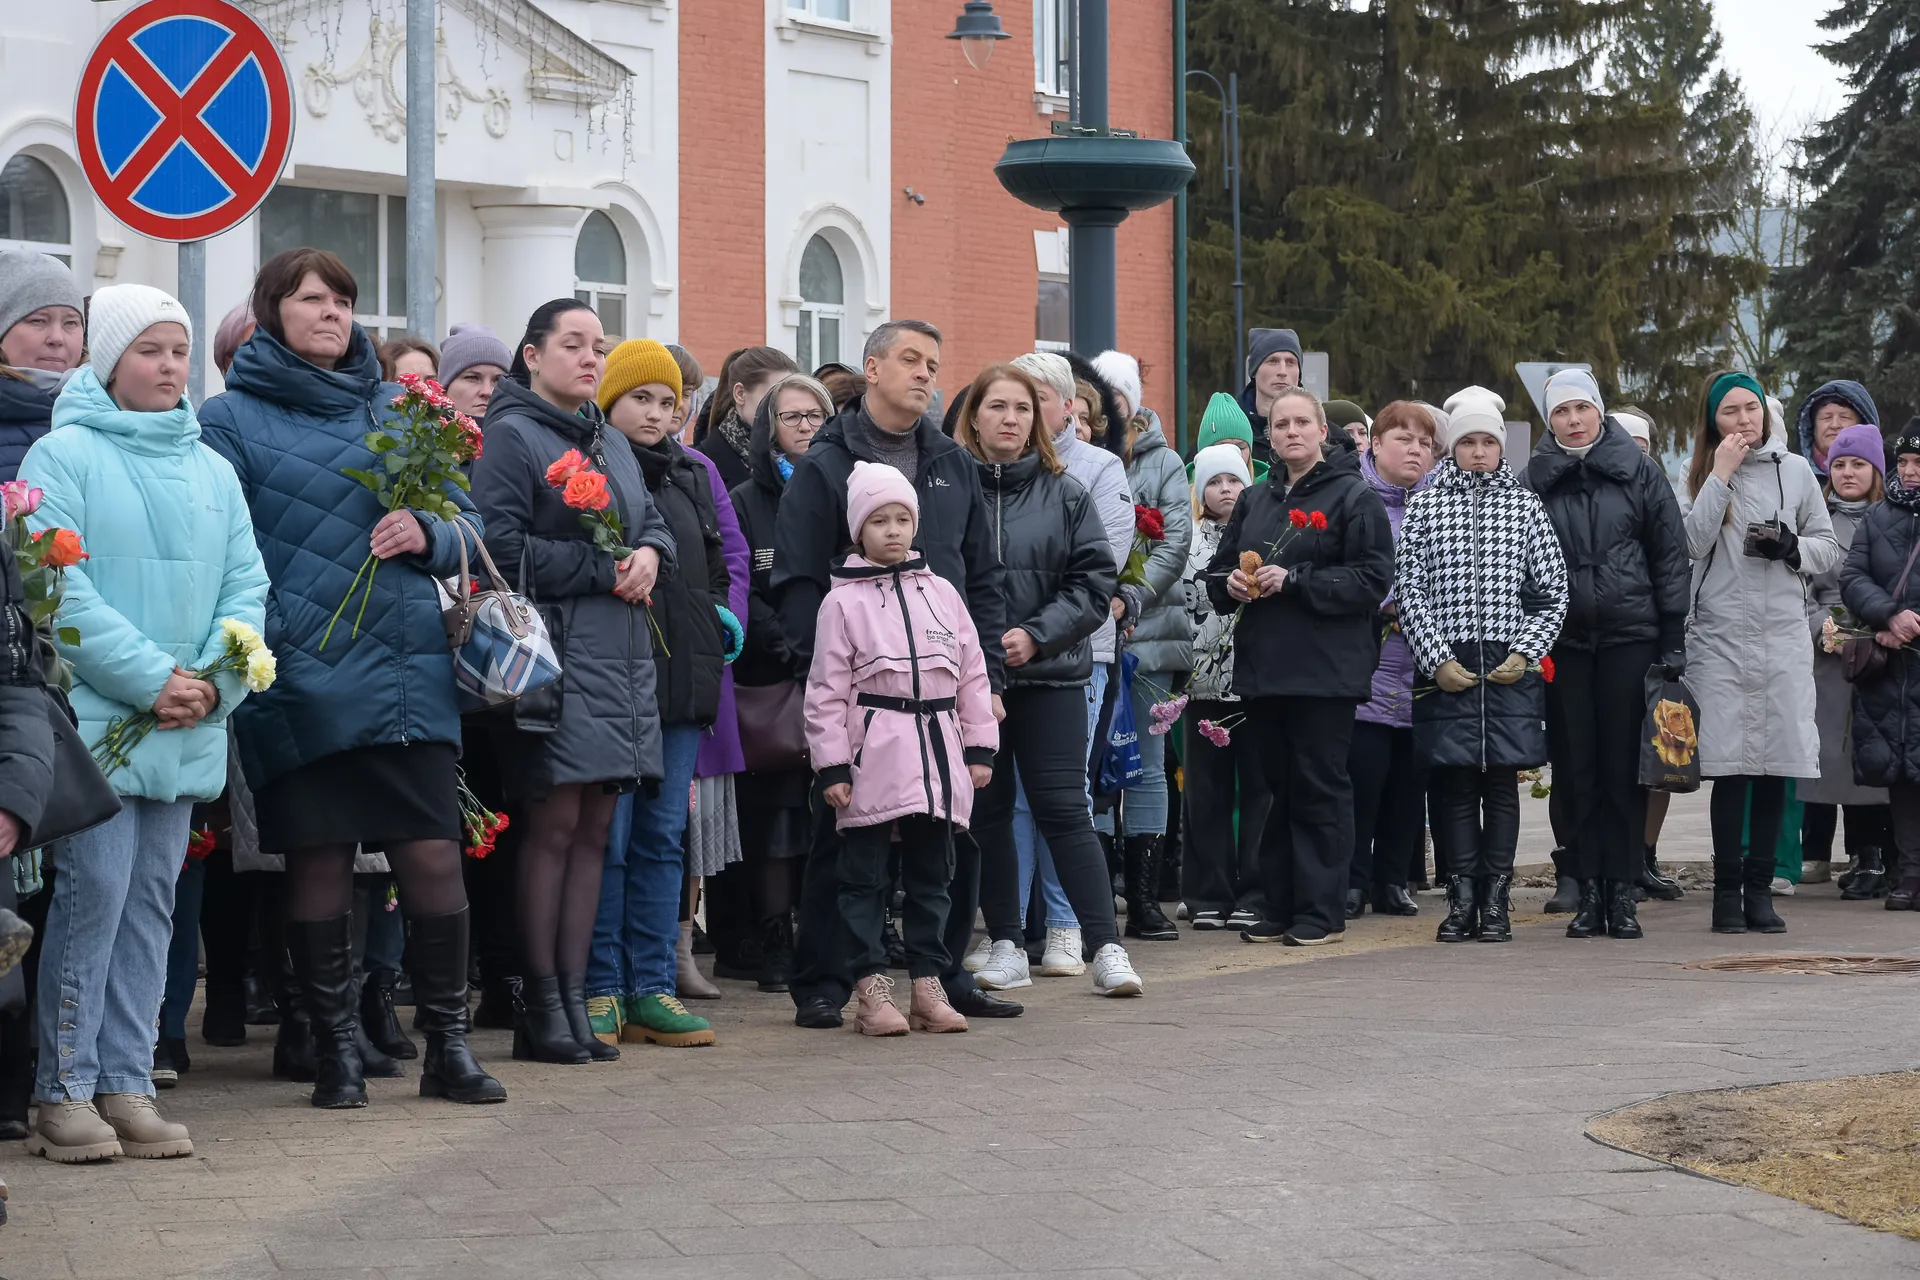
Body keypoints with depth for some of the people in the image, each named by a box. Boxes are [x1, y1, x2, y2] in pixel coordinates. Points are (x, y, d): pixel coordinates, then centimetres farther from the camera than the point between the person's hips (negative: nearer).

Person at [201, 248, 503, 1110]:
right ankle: (334, 1048, 14)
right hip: (300, 678, -3)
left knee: (432, 854, -2)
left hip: (409, 674, 3)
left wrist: (428, 534, -6)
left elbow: (468, 523, 17)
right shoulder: (233, 418, 3)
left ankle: (447, 1044, 10)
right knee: (318, 861, 2)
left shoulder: (395, 411, 15)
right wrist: (251, 645, -19)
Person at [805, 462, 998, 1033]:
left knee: (930, 874, 10)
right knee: (866, 877, -1)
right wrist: (832, 765, -8)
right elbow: (827, 690, -4)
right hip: (873, 754, -4)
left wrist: (979, 747, 8)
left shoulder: (941, 593, 10)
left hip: (936, 751, 4)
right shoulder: (844, 601, -2)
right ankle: (871, 988, 2)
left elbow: (971, 675, 13)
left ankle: (928, 983, 16)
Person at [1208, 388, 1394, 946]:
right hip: (1262, 665, 6)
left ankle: (1322, 910, 0)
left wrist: (1295, 582, -17)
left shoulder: (1354, 497, -3)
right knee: (1277, 787, 9)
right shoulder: (1256, 500, 17)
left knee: (1320, 788, -4)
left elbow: (1372, 579, -11)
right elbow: (1218, 569, 23)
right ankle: (1280, 905, 14)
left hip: (1325, 669, -6)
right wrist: (1231, 583, -2)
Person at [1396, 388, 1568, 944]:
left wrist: (1525, 653, -5)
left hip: (1510, 667, 0)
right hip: (1447, 666, 0)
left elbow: (1553, 593, 7)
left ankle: (1495, 899, 5)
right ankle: (1461, 897, 5)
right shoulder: (1424, 506, 6)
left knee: (1502, 783, 2)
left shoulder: (1525, 506, 7)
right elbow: (1409, 591, 2)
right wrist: (1436, 660, -6)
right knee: (1454, 783, 0)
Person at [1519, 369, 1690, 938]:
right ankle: (1587, 890, 6)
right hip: (1563, 642, 1)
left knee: (1625, 765, 0)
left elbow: (1671, 556, 4)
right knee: (1575, 768, 2)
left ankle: (1623, 889, 5)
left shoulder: (1639, 472, 4)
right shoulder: (1533, 481, 6)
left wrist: (1673, 640, -1)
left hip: (1630, 637, -1)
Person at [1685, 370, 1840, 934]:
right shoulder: (1703, 475, 6)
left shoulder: (1795, 470, 9)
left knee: (1776, 765, 0)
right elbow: (1694, 544, -9)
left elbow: (1828, 548, 11)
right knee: (1730, 766, -5)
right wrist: (1722, 475, -11)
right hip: (1721, 638, -1)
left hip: (1784, 636, 2)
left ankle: (1760, 886, 8)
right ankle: (1728, 889, 0)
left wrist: (1790, 547, -9)